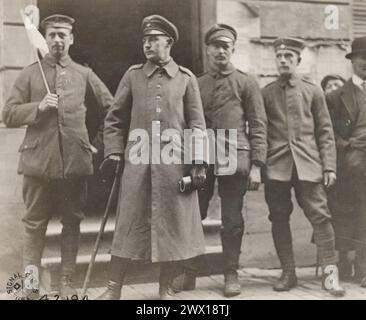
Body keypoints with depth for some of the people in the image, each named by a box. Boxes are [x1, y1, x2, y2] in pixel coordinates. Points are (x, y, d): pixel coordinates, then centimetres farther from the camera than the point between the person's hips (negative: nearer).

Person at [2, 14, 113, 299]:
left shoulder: (84, 74, 9)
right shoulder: (30, 74, 6)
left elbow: (111, 107, 17)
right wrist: (38, 107, -13)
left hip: (75, 159, 1)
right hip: (39, 159, -1)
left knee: (72, 222, 7)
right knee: (35, 224, 4)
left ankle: (67, 283, 17)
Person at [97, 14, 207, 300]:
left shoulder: (186, 78, 7)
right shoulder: (133, 75, 10)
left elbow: (197, 124, 5)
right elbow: (115, 119, 11)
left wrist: (199, 163, -3)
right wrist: (113, 153, 2)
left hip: (175, 161, 0)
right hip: (138, 159, 1)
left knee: (173, 224, 4)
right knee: (129, 223, 3)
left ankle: (166, 288, 18)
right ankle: (114, 288, 13)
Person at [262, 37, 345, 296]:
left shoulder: (313, 91, 8)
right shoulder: (266, 93, 9)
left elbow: (325, 132, 7)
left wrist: (329, 167, 0)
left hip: (308, 164, -1)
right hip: (276, 166, 1)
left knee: (320, 215, -6)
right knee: (279, 219, 4)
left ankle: (330, 273, 1)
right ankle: (288, 273, 15)